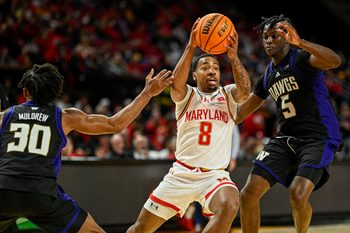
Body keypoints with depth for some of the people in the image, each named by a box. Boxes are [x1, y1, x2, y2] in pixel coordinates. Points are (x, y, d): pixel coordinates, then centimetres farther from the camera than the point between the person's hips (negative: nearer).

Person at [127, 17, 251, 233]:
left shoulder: (228, 95, 8)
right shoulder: (186, 95, 6)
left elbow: (245, 89, -15)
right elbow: (176, 84, -17)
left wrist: (234, 57, -31)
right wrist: (191, 48, -28)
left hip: (215, 174, -1)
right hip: (181, 173, 1)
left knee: (229, 206, -35)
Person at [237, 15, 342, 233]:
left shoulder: (300, 58, -9)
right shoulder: (268, 76, 14)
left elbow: (335, 61, -31)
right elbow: (243, 110, 23)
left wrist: (300, 42, -44)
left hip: (318, 138, -7)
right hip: (285, 139, 7)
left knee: (298, 194, -27)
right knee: (249, 194, -6)